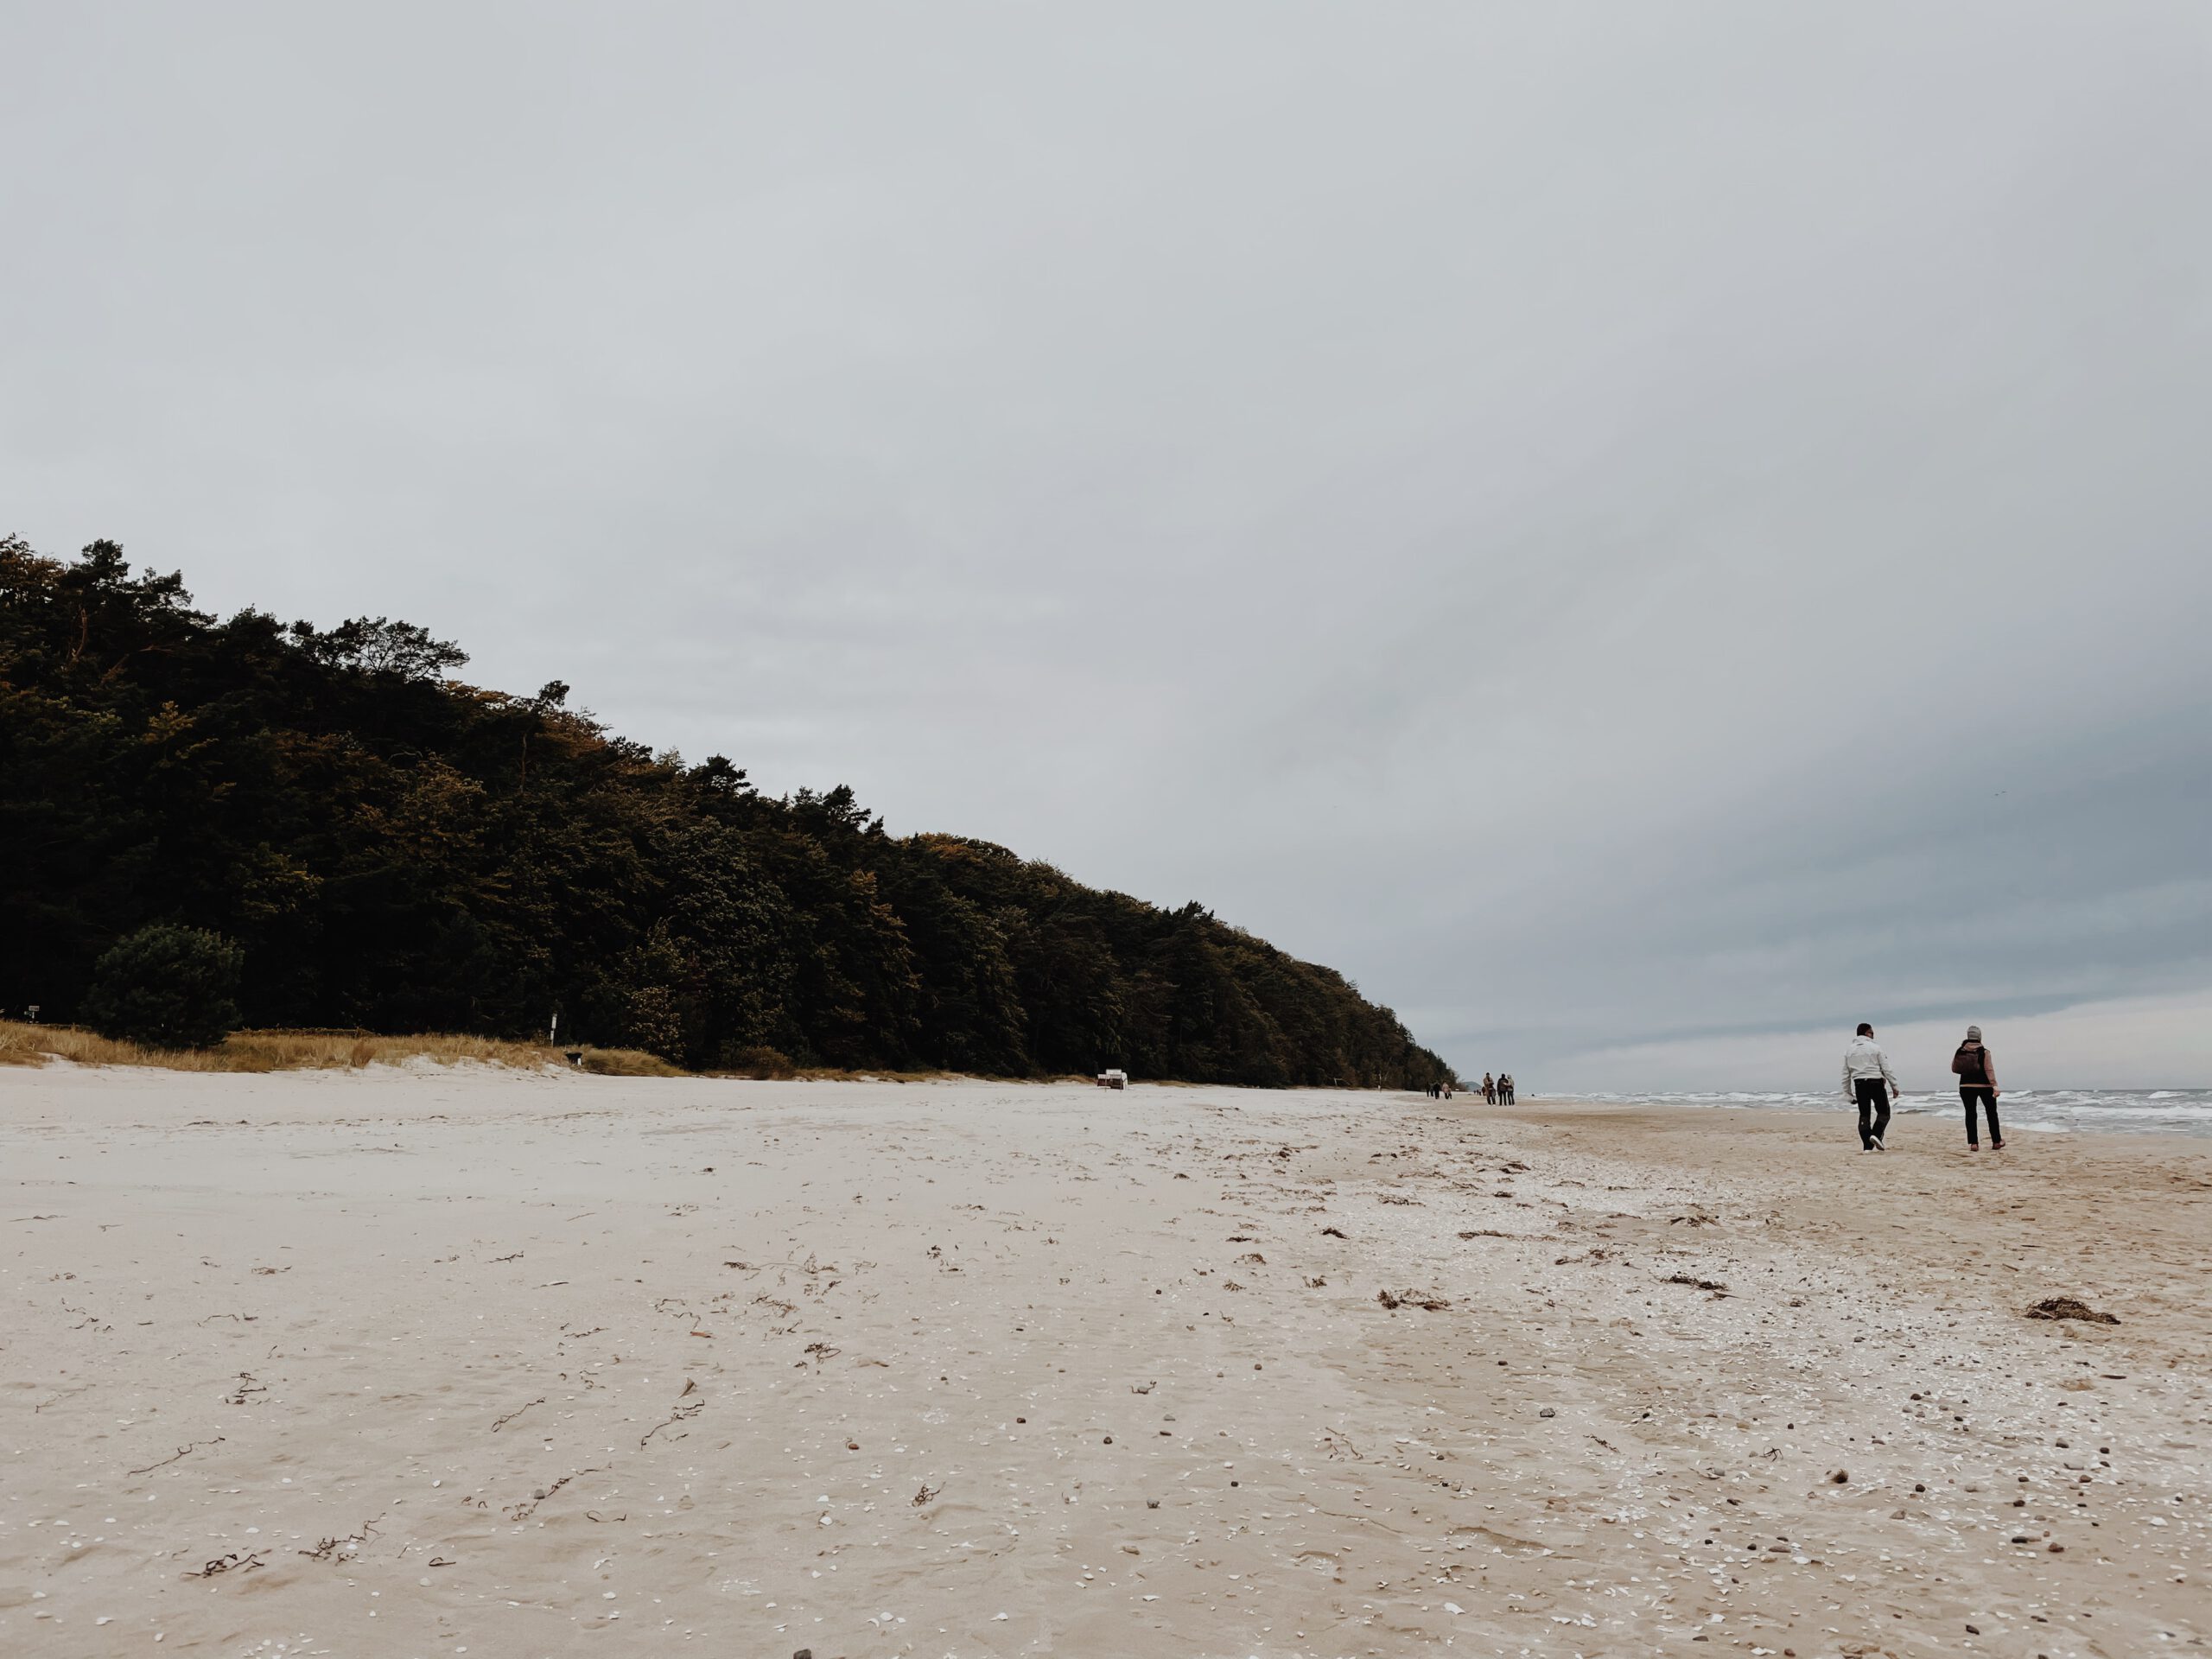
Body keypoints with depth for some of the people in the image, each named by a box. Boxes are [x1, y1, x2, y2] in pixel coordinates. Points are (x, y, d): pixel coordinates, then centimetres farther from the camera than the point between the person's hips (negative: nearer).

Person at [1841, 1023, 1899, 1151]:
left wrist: (1847, 1093, 16)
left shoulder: (1849, 1050, 10)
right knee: (1883, 1112, 9)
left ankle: (1867, 1147, 3)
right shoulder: (1875, 1047, -3)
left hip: (1859, 1084, 4)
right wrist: (1894, 1086, 3)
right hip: (1876, 1082, -4)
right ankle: (1876, 1135, -13)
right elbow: (1886, 1069, -4)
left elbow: (1845, 1074, 11)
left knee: (1864, 1115, 6)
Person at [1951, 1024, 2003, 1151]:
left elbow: (1954, 1068, 6)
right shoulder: (1984, 1052, -9)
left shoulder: (1960, 1052, -1)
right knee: (1991, 1112, 14)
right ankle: (1996, 1142, 19)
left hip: (1966, 1086, 2)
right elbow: (1989, 1070, -18)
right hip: (1984, 1086, -2)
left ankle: (1973, 1144, -4)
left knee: (1970, 1114, 4)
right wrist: (1995, 1085, -22)